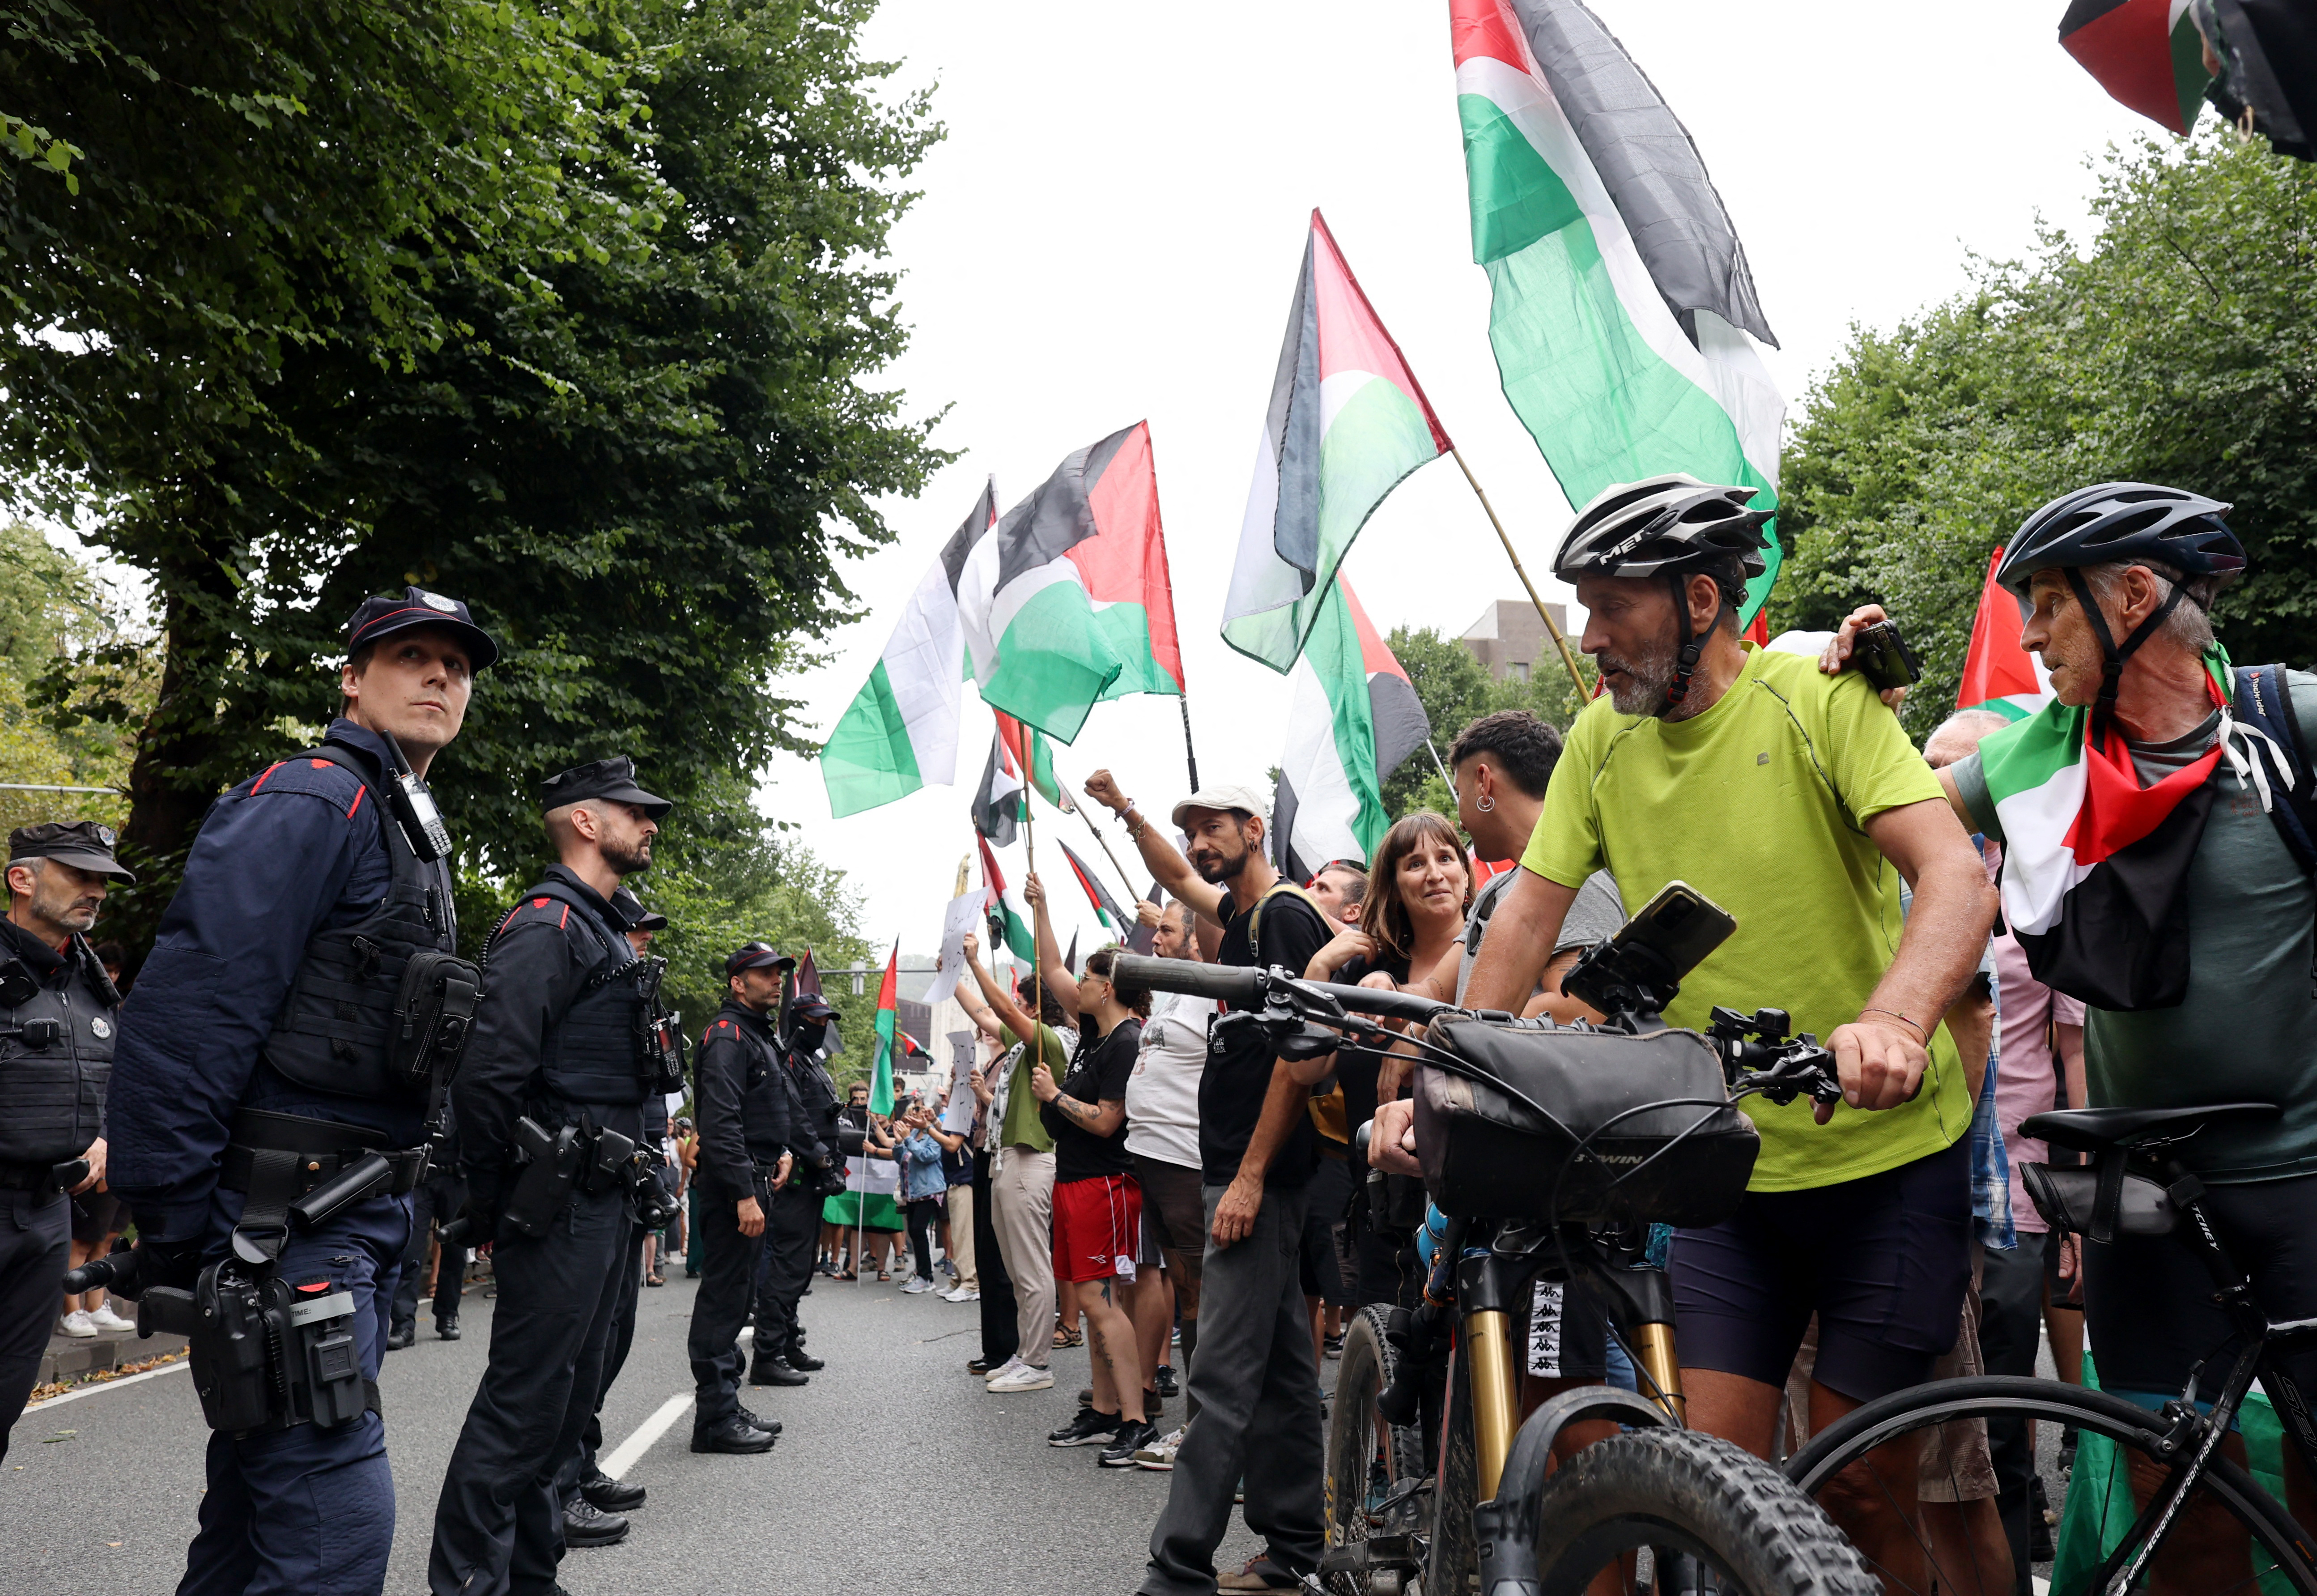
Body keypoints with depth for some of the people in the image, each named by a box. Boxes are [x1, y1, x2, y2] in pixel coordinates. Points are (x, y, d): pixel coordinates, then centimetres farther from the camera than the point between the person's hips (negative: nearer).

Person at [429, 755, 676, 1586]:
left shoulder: (605, 930, 19)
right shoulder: (548, 921, -13)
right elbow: (488, 1073, -23)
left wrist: (625, 1186, 17)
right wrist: (497, 1202, -15)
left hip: (603, 1205, 10)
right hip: (559, 1207, -10)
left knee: (571, 1388, 17)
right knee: (524, 1398, -4)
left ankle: (532, 1568, 28)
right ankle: (466, 1575, 6)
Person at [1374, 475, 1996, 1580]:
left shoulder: (1815, 701, -11)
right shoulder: (1603, 738, 2)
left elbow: (1958, 879, -23)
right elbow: (1527, 917, -1)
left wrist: (1893, 1019, -43)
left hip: (1888, 1155, -3)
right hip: (1726, 1166, 3)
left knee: (1862, 1496, 4)